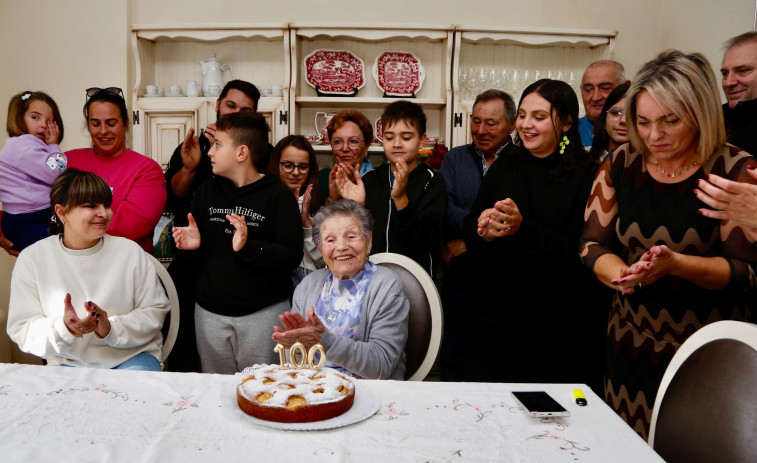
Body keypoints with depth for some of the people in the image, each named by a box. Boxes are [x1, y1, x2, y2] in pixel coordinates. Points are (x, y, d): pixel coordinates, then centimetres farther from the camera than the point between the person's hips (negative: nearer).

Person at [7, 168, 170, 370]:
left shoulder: (130, 251, -1)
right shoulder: (31, 259, 0)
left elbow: (155, 311, -2)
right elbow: (21, 329, -2)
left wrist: (112, 329, -18)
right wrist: (64, 328, -21)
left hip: (133, 356, -1)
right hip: (68, 363, 1)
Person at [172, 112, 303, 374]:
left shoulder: (278, 196, -7)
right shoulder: (207, 191, 10)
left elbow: (292, 255, -15)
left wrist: (248, 247, -29)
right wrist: (191, 244, -6)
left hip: (264, 311, -4)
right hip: (210, 311, 5)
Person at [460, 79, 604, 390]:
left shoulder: (586, 176, -5)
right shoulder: (502, 169, 10)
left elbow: (578, 251, -12)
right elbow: (469, 229, 7)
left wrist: (523, 229, -25)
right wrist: (484, 231, -16)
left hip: (555, 323, -3)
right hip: (493, 314, 4)